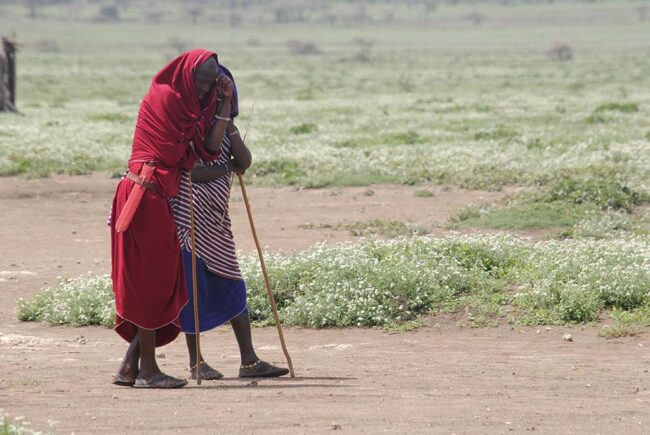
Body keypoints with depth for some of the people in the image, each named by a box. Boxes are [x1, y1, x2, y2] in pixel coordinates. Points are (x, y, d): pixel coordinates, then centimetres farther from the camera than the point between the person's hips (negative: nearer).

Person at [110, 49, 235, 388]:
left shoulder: (189, 104, 20)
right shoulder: (164, 97, -7)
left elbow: (209, 149, 6)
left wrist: (225, 106, 4)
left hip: (158, 198, 9)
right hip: (146, 194, -9)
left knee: (160, 281, 9)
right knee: (149, 281, -6)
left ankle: (130, 366, 12)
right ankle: (147, 369, -3)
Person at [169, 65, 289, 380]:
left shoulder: (222, 125, 13)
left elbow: (244, 161, -3)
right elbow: (195, 171, -21)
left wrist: (227, 120, -10)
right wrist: (229, 167, -6)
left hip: (216, 217, 7)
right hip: (191, 215, -7)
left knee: (232, 287, 5)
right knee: (194, 286, -3)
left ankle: (249, 361, 6)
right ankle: (195, 362, 5)